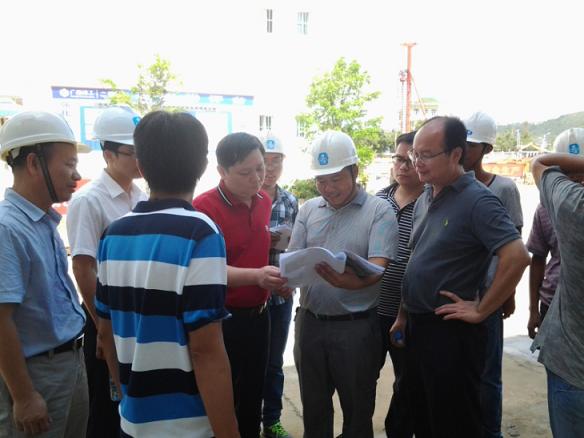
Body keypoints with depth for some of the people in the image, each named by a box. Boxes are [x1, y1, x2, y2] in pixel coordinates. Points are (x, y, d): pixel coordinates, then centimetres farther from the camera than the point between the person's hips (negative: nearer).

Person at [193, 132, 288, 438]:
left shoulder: (264, 201, 4)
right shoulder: (205, 207, -19)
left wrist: (272, 281, 5)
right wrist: (256, 276, -36)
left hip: (258, 314, 6)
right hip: (222, 318, -6)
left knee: (253, 395, 21)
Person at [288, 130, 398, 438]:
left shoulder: (379, 211, -7)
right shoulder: (307, 210, 7)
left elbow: (378, 267, -17)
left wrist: (355, 282, -38)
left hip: (356, 326, -4)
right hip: (310, 322, 4)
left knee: (357, 411, 13)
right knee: (313, 408, 19)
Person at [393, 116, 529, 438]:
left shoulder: (477, 200, -16)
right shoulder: (424, 199, 9)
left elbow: (517, 257, -26)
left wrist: (481, 311, -19)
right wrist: (404, 314, 15)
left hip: (451, 331, -8)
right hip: (416, 326, 8)